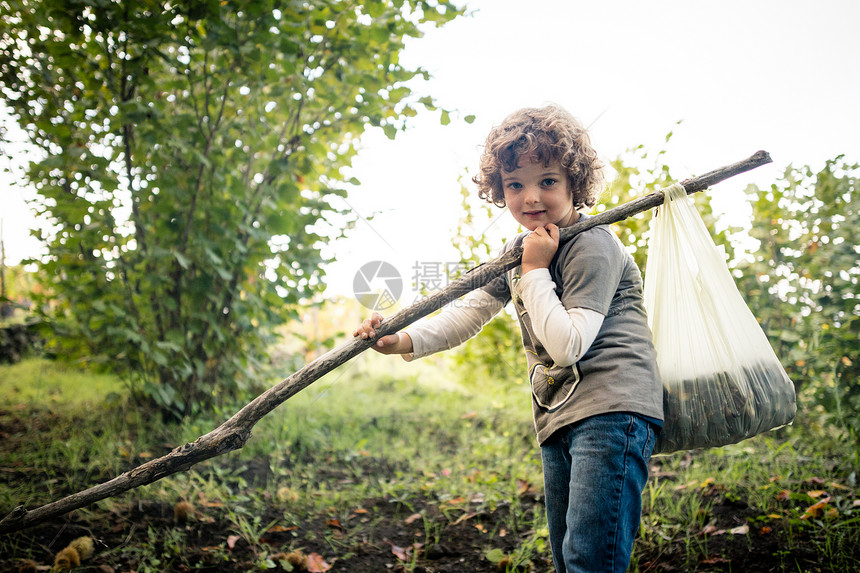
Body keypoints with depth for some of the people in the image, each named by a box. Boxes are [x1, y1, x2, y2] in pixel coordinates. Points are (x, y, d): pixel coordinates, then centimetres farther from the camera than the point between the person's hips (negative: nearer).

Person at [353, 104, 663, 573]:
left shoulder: (592, 246, -13)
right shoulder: (519, 249, 13)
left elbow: (567, 345, -21)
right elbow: (469, 311, 13)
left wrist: (536, 271, -16)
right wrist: (404, 341, -1)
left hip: (612, 411, -9)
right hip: (558, 420, 9)